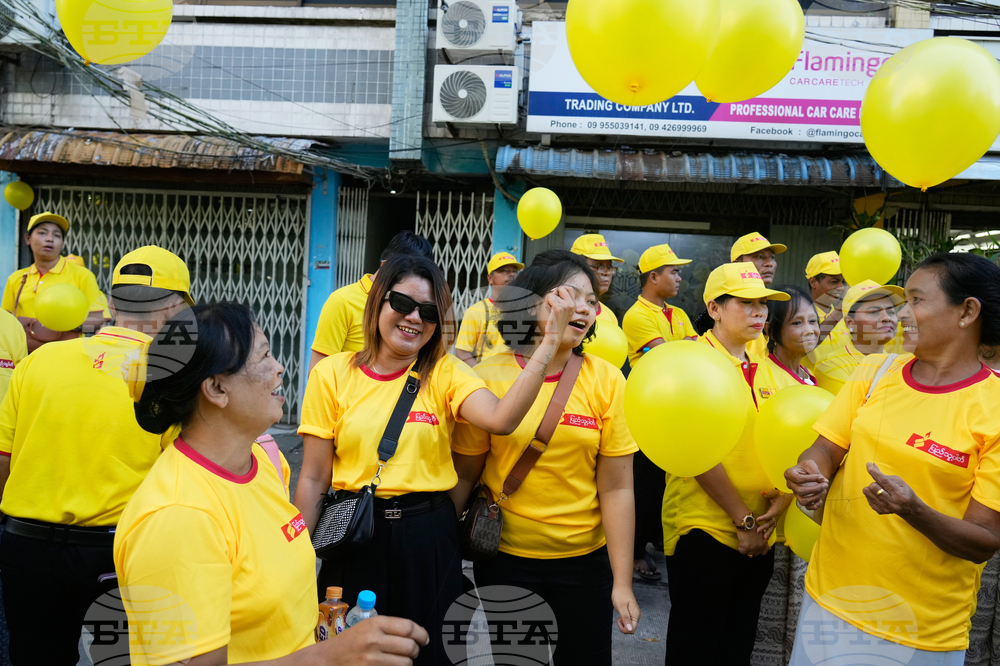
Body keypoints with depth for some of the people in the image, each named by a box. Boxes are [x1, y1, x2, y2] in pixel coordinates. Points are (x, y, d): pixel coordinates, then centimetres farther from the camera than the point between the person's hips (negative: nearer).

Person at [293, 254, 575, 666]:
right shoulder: (332, 374, -3)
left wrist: (549, 342, -30)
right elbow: (314, 479, 0)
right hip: (355, 539, 0)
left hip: (429, 541, 1)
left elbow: (501, 419, -24)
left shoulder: (445, 373, -3)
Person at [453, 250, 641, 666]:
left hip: (585, 558, 1)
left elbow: (616, 489, -8)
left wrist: (623, 582, -7)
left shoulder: (606, 381, -8)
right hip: (505, 557, 0)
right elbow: (466, 476, -3)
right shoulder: (488, 379, -11)